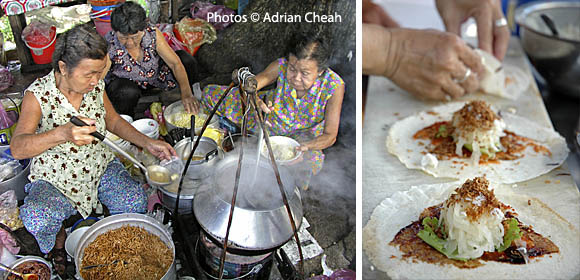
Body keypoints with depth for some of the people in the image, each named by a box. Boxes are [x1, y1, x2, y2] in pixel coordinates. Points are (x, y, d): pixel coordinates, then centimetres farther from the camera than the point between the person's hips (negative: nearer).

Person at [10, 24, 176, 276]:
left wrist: (147, 143, -4)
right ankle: (58, 243, 6)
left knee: (134, 201, -23)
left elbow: (113, 121, 10)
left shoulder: (95, 85, -7)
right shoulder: (38, 95, -20)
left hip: (100, 165, 3)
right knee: (38, 221, -31)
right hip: (54, 177, -3)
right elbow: (17, 148, -30)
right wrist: (61, 134, -50)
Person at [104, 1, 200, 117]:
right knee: (128, 92, -40)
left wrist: (186, 94, -32)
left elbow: (175, 63, -22)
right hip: (123, 82, -3)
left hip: (154, 77, 3)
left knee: (186, 59, -16)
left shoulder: (153, 34, -23)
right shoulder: (108, 46, -29)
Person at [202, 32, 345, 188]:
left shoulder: (335, 86, -32)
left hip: (302, 132, -2)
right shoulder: (281, 66, -28)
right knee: (210, 93, -4)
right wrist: (255, 102, -47)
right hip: (270, 115, 2)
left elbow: (330, 135, -27)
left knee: (312, 163, -36)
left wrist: (305, 146, -48)